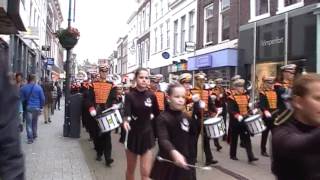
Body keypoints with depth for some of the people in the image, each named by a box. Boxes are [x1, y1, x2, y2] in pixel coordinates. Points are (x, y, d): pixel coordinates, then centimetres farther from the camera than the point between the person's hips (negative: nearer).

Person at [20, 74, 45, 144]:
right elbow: (42, 98, -2)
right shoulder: (39, 87, -4)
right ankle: (34, 135, 29)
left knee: (29, 123, 2)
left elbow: (21, 98, -1)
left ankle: (30, 138, -3)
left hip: (28, 107, -1)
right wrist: (41, 107, 8)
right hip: (37, 107, 1)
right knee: (35, 122, 17)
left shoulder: (24, 88, -3)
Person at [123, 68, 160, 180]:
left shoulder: (151, 96, -4)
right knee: (130, 169, 15)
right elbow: (127, 113, -27)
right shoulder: (129, 95, -11)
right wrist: (126, 121, -46)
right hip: (133, 134, -1)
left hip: (147, 134, 1)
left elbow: (157, 114, 8)